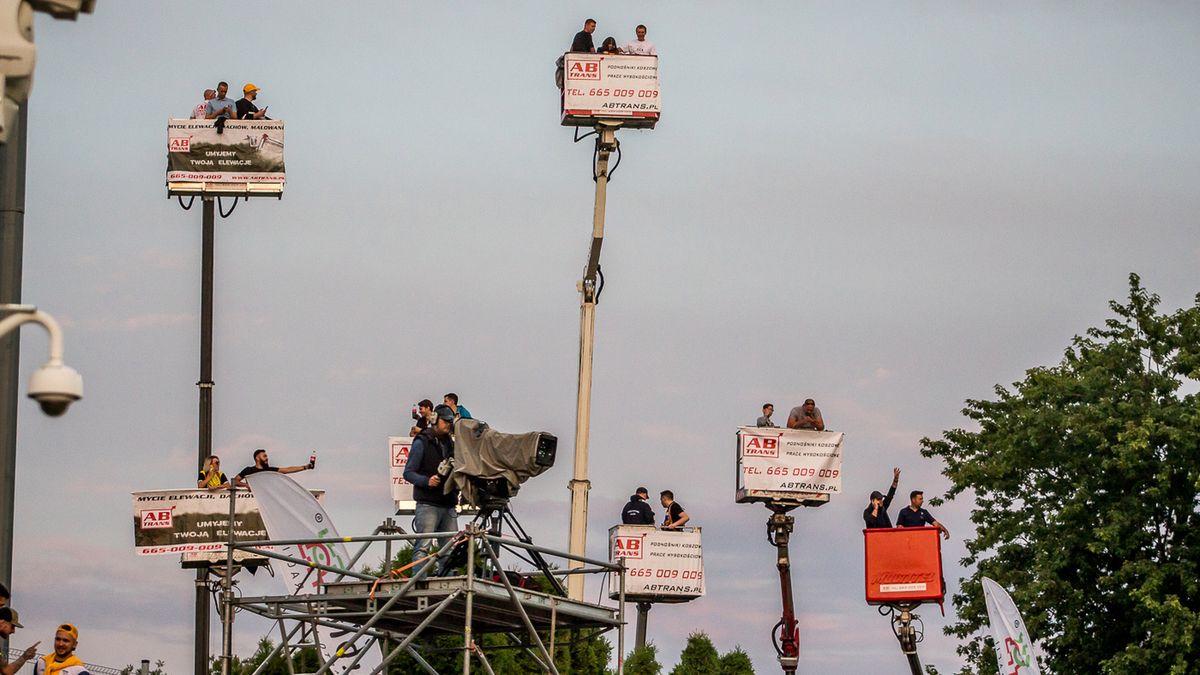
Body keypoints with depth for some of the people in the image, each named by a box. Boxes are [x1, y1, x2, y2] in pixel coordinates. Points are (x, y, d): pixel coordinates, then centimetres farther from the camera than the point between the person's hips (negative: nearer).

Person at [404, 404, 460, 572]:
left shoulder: (450, 444, 19)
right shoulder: (422, 443, 0)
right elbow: (408, 473, -4)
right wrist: (426, 481, -21)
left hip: (448, 506, 7)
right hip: (428, 504, -6)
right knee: (423, 546, -14)